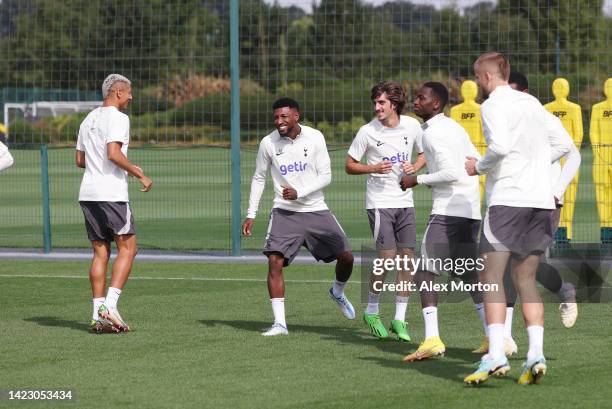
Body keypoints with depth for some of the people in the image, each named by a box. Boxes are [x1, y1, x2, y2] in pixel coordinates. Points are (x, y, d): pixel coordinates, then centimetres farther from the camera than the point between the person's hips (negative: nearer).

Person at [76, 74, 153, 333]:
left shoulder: (89, 119, 17)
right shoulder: (117, 118, -9)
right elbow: (113, 153, -22)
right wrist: (140, 174, -13)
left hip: (88, 194, 8)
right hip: (111, 194, -8)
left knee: (100, 252, 8)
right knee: (127, 248, -2)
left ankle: (98, 315, 2)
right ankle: (110, 305, -13)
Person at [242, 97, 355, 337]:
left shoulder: (315, 138, -7)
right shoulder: (268, 143, -4)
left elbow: (325, 176, -6)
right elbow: (259, 179, 8)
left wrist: (299, 193, -19)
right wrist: (251, 214, 3)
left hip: (316, 210, 1)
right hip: (284, 213, -1)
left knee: (346, 257, 3)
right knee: (274, 262, -18)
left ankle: (338, 292, 37)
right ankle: (279, 323, -17)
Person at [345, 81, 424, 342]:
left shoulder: (412, 126, 2)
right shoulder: (367, 131, -7)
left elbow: (423, 154, 18)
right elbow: (349, 165, 0)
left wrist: (415, 168, -3)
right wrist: (374, 168, -17)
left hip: (405, 201, 4)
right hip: (379, 201, -4)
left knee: (407, 256, 0)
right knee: (387, 256, -12)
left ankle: (399, 319, 9)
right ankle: (371, 312, 9)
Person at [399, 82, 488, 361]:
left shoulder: (434, 132, -11)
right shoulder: (454, 127, 18)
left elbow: (451, 173, -19)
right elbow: (477, 163, 21)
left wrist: (418, 180, -9)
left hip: (448, 211, -9)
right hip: (471, 211, 9)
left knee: (424, 273, -7)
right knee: (468, 276, 15)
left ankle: (432, 339, -17)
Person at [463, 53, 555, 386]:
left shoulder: (493, 105, -5)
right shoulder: (533, 104, 18)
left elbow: (499, 146, -20)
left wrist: (478, 167, -4)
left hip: (507, 199, -7)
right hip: (541, 200, 7)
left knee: (491, 276, -5)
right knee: (526, 279, 10)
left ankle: (495, 355, -18)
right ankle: (535, 354, -3)